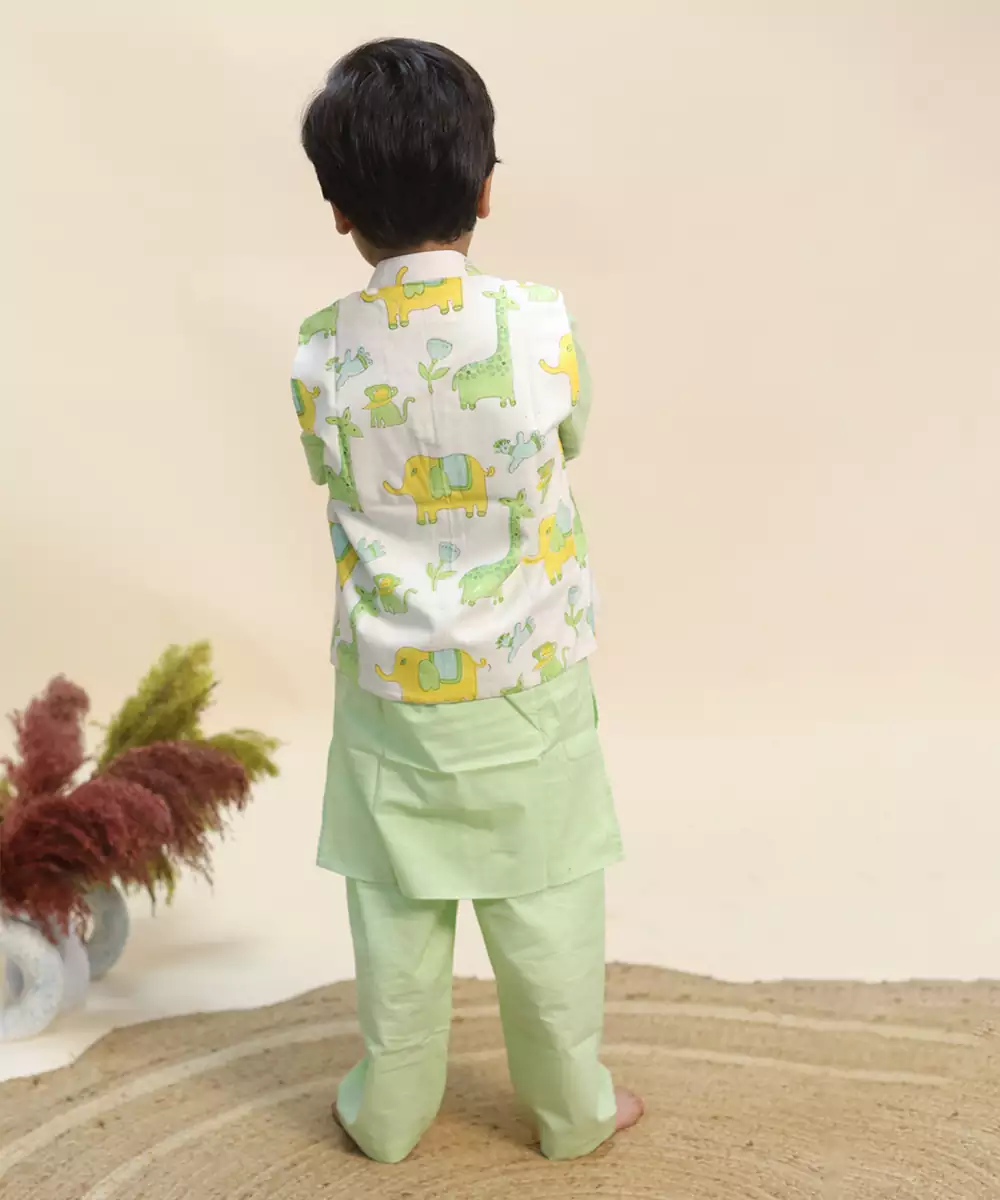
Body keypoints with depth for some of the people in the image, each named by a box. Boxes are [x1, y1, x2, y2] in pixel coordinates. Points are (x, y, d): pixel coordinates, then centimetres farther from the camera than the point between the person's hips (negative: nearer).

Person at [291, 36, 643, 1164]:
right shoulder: (538, 322, -17)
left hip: (391, 686, 2)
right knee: (545, 904, 15)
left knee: (398, 910, 16)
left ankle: (391, 1111, 34)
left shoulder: (322, 351, -12)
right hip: (527, 683, -1)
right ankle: (573, 1108, 33)